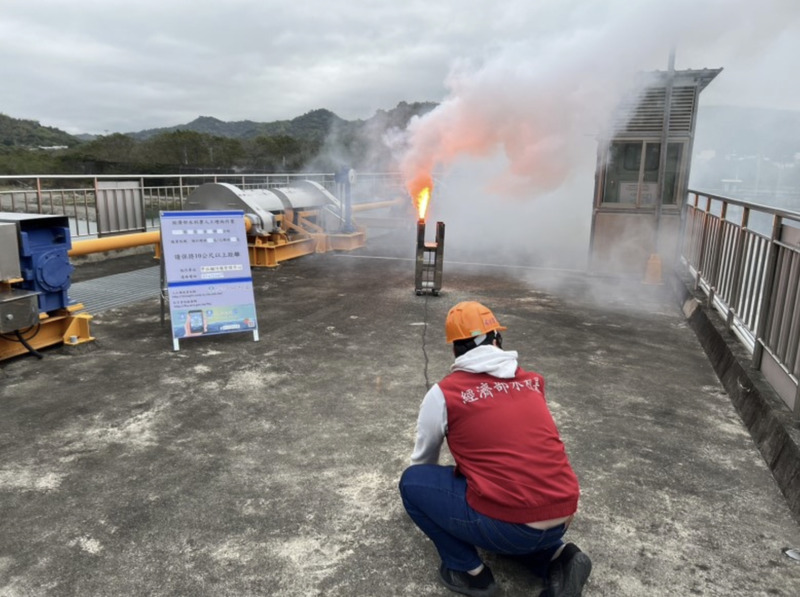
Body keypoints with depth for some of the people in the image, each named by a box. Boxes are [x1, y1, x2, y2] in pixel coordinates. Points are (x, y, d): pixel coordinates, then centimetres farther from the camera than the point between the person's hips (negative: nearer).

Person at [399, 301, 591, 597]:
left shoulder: (443, 393, -3)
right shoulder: (534, 382, 11)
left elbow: (423, 460, 15)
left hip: (508, 527, -6)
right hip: (561, 519, 6)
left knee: (412, 481, 11)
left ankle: (469, 571, 11)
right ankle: (557, 558, 14)